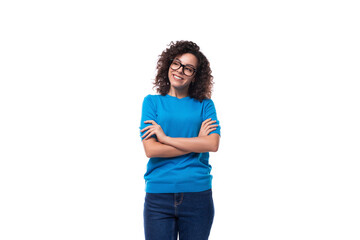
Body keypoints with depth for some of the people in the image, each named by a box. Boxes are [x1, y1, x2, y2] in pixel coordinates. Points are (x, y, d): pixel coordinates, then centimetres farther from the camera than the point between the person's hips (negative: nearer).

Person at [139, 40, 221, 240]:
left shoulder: (205, 105, 7)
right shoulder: (152, 102, 5)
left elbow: (213, 144, -9)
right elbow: (150, 149, -7)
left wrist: (165, 138, -9)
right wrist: (196, 142, -8)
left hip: (198, 194, 1)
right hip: (158, 195, 0)